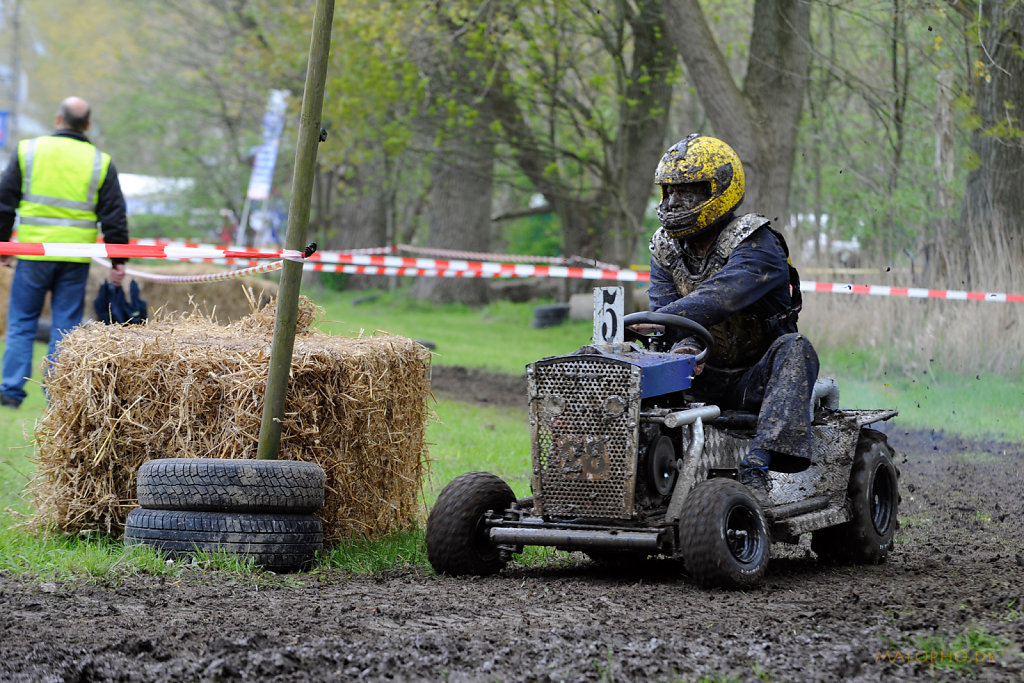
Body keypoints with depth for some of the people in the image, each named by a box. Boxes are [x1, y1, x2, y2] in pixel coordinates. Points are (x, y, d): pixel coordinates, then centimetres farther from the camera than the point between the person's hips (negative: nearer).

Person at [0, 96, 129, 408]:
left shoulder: (28, 151, 1)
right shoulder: (100, 162, 2)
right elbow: (114, 216, 3)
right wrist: (118, 260, 8)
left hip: (33, 253, 0)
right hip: (76, 259, 0)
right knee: (66, 325, 6)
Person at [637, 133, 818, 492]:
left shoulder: (756, 245, -16)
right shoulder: (665, 247, 4)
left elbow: (721, 296, -34)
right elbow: (665, 305, -9)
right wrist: (681, 346, -33)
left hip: (754, 380, -5)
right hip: (703, 376, 5)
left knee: (794, 349, -35)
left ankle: (757, 462, -48)